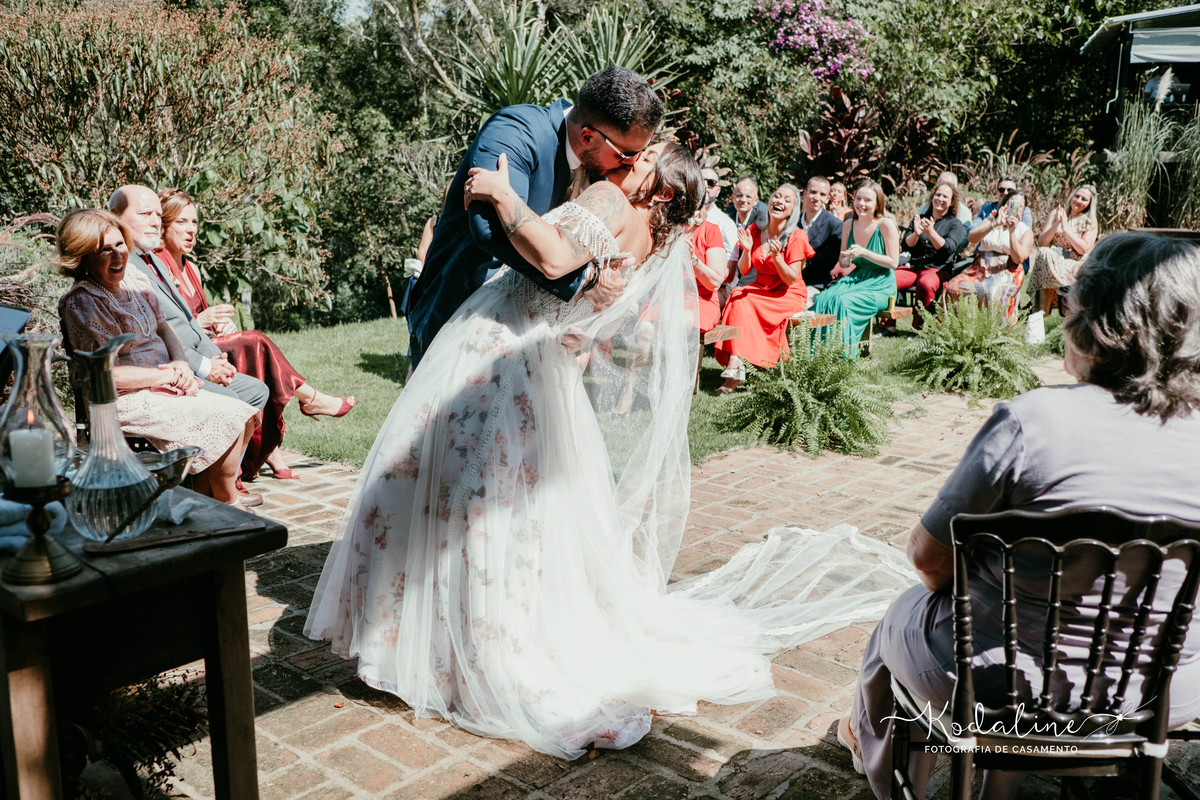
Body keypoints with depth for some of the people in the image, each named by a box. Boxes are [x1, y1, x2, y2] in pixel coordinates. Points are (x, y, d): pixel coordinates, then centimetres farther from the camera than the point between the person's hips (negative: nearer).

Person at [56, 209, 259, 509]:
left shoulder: (135, 281, 10)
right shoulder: (82, 301, -14)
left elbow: (163, 327, 17)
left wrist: (182, 363, -4)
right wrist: (170, 375, -15)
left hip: (165, 386, 8)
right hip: (129, 400, -8)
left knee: (247, 416, -4)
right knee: (229, 420, -19)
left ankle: (207, 498, 4)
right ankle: (228, 505, 2)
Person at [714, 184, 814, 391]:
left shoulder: (796, 237, -10)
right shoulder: (755, 231, 3)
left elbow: (791, 280, -13)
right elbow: (744, 271, 4)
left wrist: (777, 257, -28)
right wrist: (747, 250, -15)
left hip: (789, 295, -4)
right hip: (761, 289, 4)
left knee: (744, 303, -29)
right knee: (737, 297, -28)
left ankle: (735, 365, -29)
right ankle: (735, 365, -37)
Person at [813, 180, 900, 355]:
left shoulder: (886, 225, -9)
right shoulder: (849, 224, 8)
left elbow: (893, 262, -9)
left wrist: (864, 253, -16)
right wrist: (847, 258, -11)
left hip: (880, 285, -5)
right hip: (856, 279, 5)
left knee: (842, 301, -31)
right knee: (824, 299, -25)